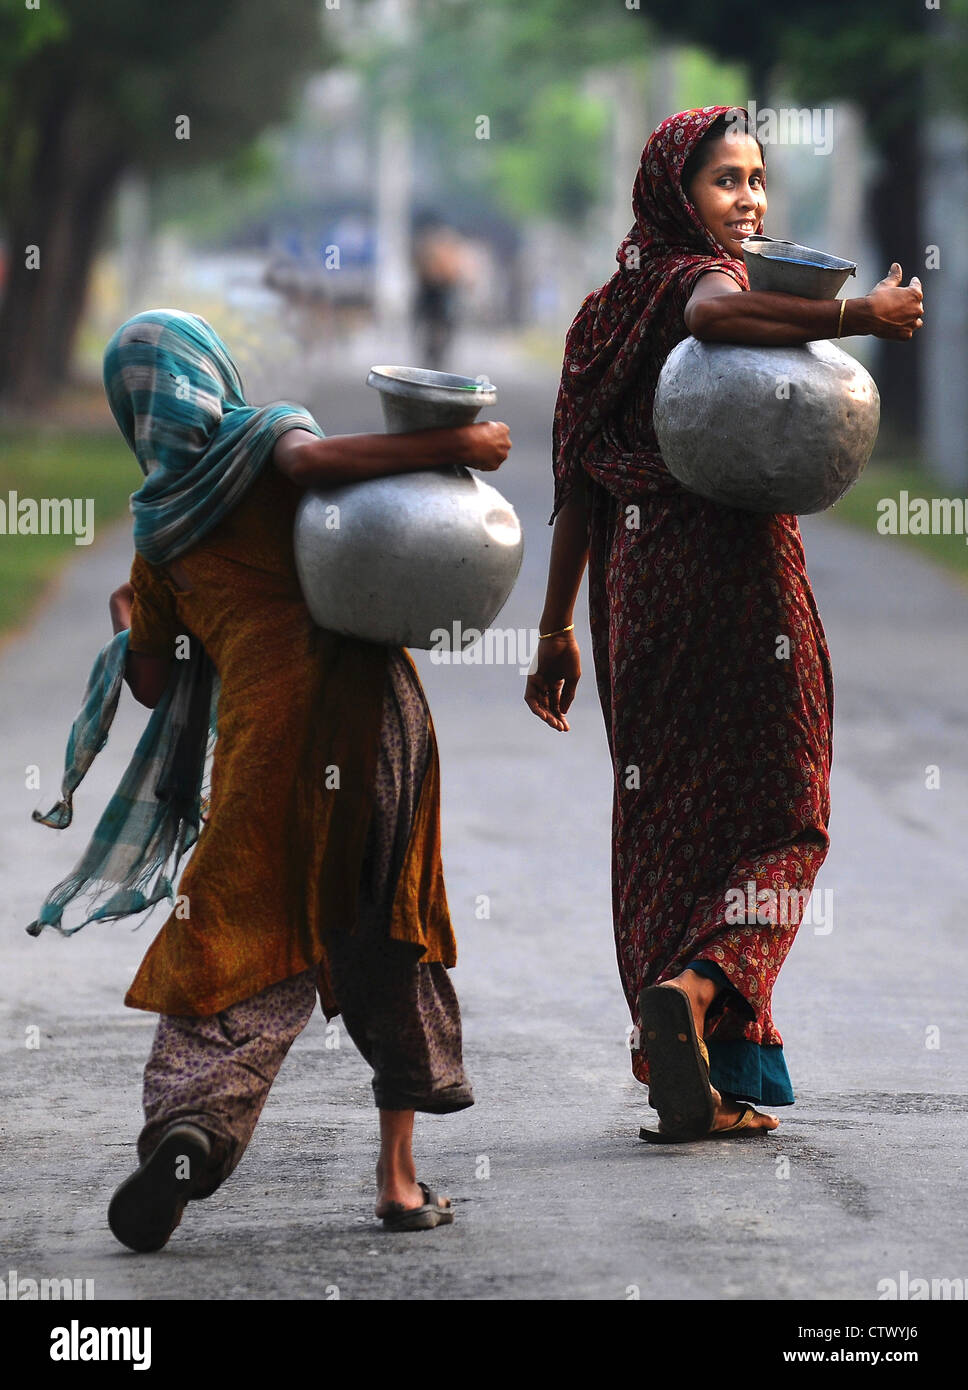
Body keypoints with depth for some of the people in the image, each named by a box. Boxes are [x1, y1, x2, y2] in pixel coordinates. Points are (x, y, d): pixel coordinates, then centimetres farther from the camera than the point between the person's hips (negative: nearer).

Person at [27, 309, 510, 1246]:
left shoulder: (160, 531, 17)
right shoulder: (267, 437, 9)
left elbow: (153, 684, 21)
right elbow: (312, 460, -17)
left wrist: (124, 628, 43)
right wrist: (451, 448, -14)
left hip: (261, 729, 1)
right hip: (368, 702, -1)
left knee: (228, 943, 3)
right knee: (389, 941, 10)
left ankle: (186, 1122, -23)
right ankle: (399, 1177, 9)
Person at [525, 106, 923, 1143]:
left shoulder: (614, 304, 14)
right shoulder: (703, 277, -8)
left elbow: (581, 476, 15)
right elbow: (712, 315, -36)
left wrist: (557, 629, 18)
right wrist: (860, 316, -31)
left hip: (637, 576, 7)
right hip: (736, 562, -7)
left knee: (663, 821, 10)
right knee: (779, 819, 2)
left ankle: (693, 1090, 11)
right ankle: (699, 986, -23)